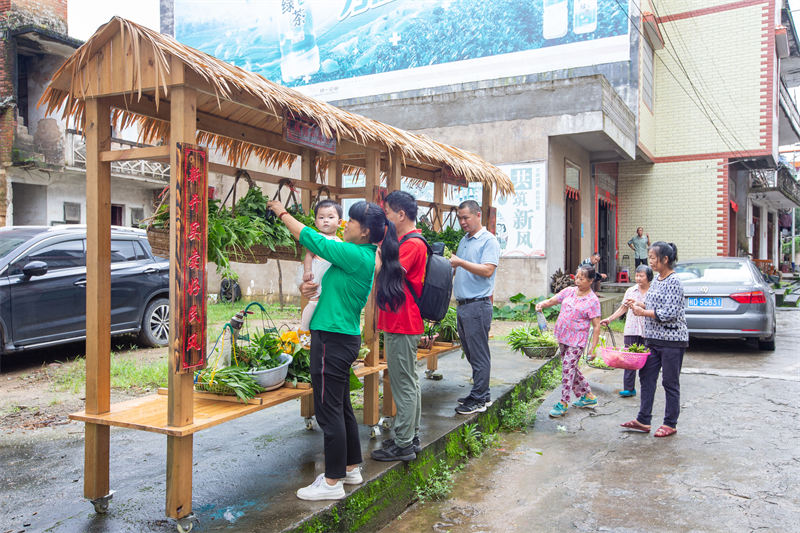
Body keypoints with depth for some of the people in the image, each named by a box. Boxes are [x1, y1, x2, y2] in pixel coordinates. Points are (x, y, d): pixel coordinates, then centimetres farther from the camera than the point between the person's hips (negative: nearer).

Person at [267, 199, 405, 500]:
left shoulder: (355, 255, -18)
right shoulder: (364, 257, 10)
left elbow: (310, 238, -13)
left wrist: (282, 212, -1)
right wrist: (315, 287, 6)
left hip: (333, 340, -10)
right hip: (345, 337, 10)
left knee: (329, 411, -1)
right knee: (342, 407, 19)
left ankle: (332, 483, 9)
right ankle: (351, 469, 31)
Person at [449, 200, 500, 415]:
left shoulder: (489, 241, -7)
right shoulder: (464, 240, 18)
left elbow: (487, 270, -19)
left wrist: (460, 262, -21)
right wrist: (449, 265, 6)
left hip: (477, 305, -9)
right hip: (462, 305, 9)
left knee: (479, 354, -3)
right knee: (470, 353, 13)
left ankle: (479, 399, 4)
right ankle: (482, 394, 23)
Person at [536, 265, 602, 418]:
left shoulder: (593, 301, -9)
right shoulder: (569, 291, 6)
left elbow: (596, 326, -10)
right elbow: (552, 301, 11)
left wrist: (593, 348, -14)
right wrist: (542, 304, -12)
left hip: (577, 341, -6)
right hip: (562, 337, 7)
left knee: (568, 368, -9)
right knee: (572, 368, 15)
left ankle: (564, 403, 0)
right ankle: (588, 396, 30)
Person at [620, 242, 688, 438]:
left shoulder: (673, 282, -16)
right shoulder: (657, 278, 11)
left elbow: (670, 313, -21)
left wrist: (642, 312, -16)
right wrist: (638, 304, 3)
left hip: (672, 341, -9)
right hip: (653, 338, 9)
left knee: (670, 382, 3)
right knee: (646, 377, 10)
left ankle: (670, 424, 16)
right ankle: (643, 420, 17)